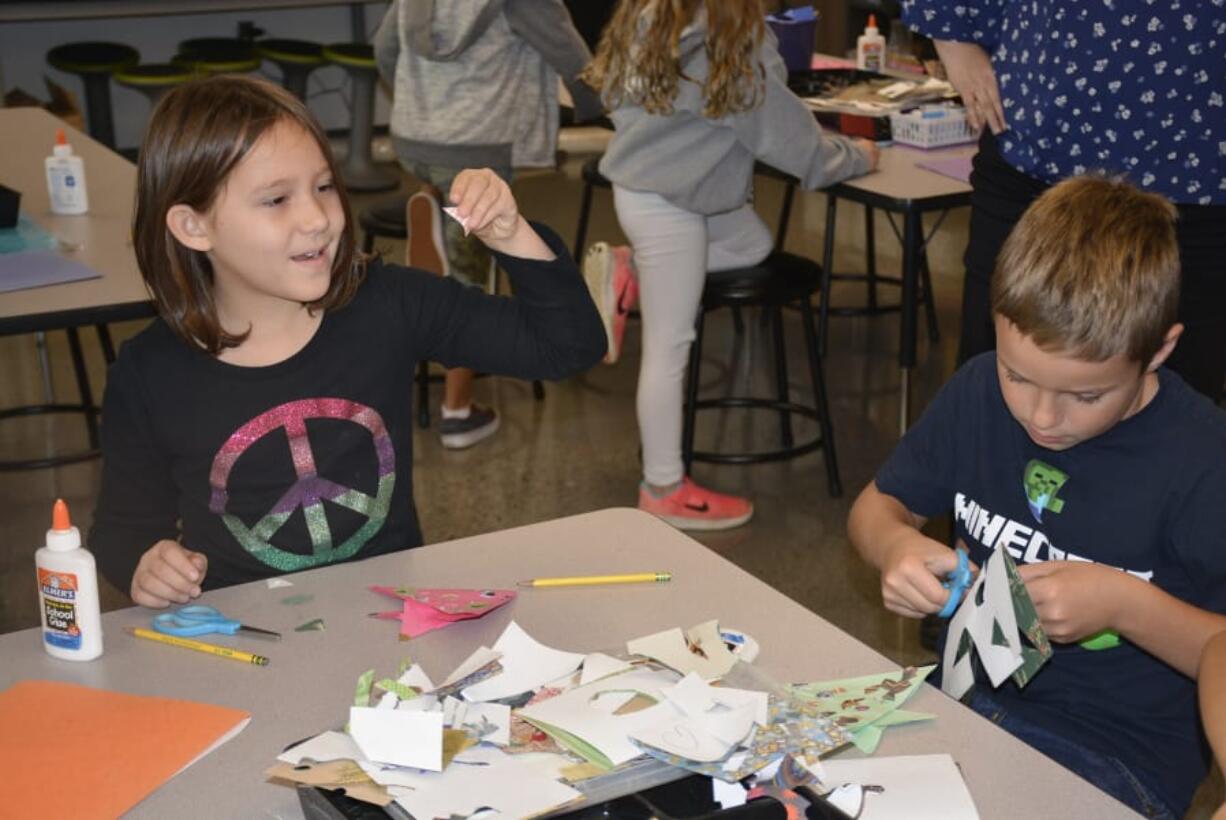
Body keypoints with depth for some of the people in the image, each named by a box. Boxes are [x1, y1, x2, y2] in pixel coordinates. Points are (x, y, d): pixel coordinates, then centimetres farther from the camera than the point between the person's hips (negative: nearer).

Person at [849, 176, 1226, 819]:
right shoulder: (979, 391, -2)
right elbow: (876, 506, 11)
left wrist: (1127, 606, -27)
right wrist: (895, 545, -12)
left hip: (1121, 758, -4)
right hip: (966, 692, 5)